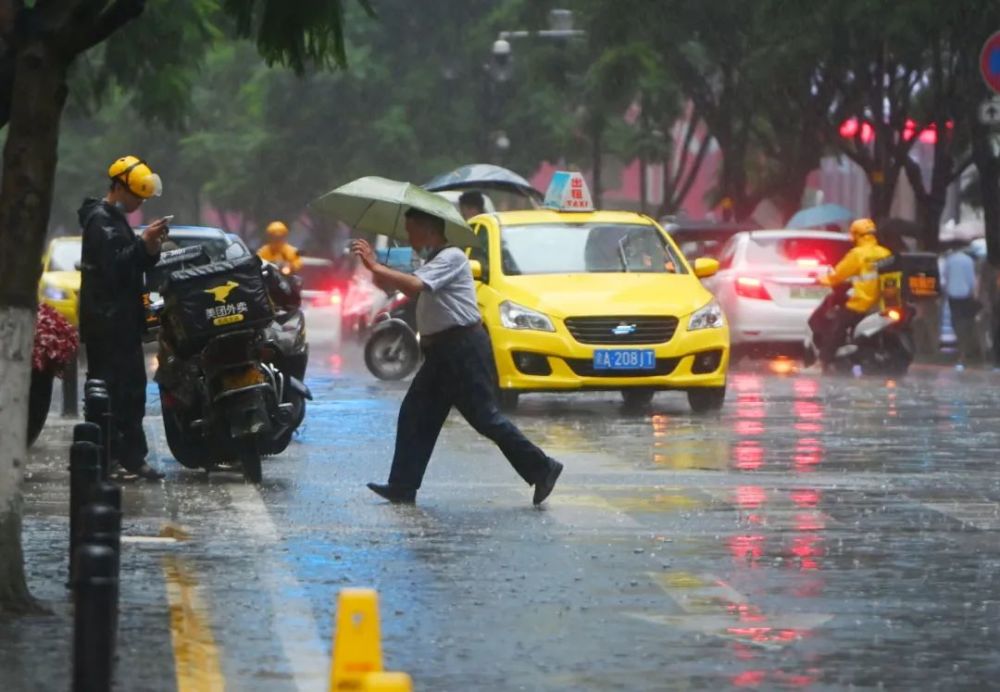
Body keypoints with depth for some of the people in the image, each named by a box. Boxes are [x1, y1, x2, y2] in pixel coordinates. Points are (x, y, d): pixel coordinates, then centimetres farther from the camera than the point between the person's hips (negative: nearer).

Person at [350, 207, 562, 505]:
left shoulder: (451, 258, -13)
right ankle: (403, 486, 6)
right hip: (441, 352, 10)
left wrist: (375, 267, -24)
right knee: (415, 415, 6)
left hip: (465, 349, -10)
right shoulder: (434, 260, 20)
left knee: (485, 417, -9)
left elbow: (414, 285, -27)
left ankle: (541, 468, -2)